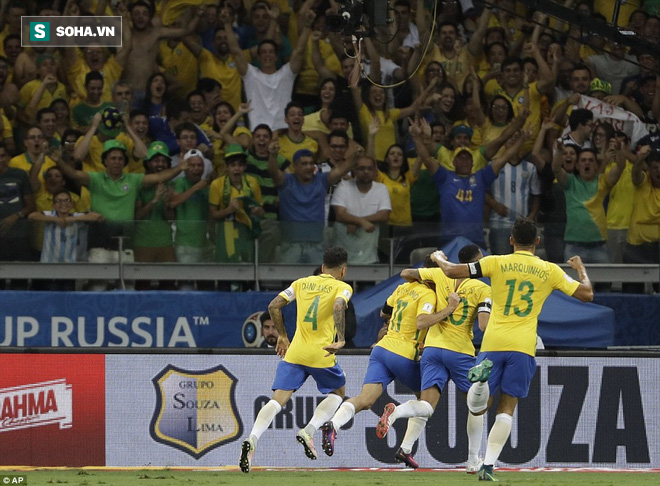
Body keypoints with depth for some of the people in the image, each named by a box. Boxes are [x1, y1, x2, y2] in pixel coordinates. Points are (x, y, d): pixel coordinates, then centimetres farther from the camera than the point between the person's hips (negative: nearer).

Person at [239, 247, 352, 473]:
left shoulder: (302, 283, 15)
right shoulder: (342, 287, 3)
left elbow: (274, 306, 11)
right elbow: (338, 306, -19)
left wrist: (282, 336, 22)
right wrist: (340, 340, -24)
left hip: (294, 353, 3)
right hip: (321, 354, -3)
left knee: (277, 400, -2)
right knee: (338, 392, 22)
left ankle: (252, 439, -28)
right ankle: (309, 431, 0)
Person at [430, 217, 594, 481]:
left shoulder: (496, 263, 3)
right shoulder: (550, 271, 6)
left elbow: (451, 271, -1)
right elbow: (587, 294, 12)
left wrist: (438, 257, 22)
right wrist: (581, 269, 33)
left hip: (493, 343, 0)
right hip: (523, 346, 0)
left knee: (479, 408, 6)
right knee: (507, 407, 5)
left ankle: (482, 377, -29)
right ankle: (488, 466, -8)